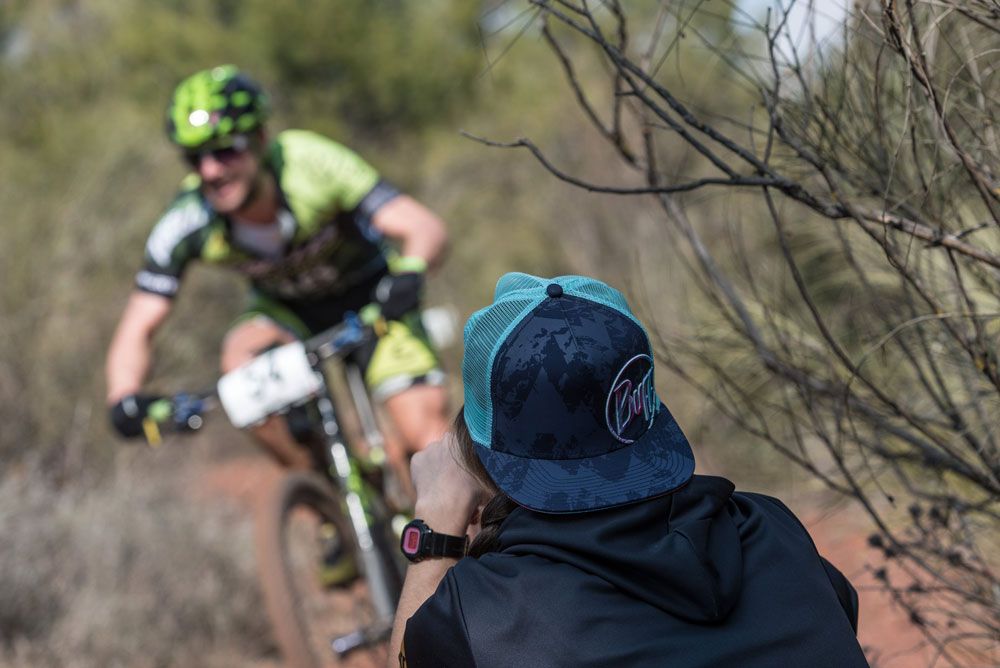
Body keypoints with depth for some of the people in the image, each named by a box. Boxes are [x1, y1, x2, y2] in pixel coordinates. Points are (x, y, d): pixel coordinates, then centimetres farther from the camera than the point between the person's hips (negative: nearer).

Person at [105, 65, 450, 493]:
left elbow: (426, 228, -38)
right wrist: (125, 399, -41)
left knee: (426, 435, -19)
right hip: (287, 309, 2)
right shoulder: (186, 223, -26)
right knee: (241, 358, -31)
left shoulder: (310, 163, -33)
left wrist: (409, 274, -60)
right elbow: (137, 330, -21)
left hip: (369, 296, -2)